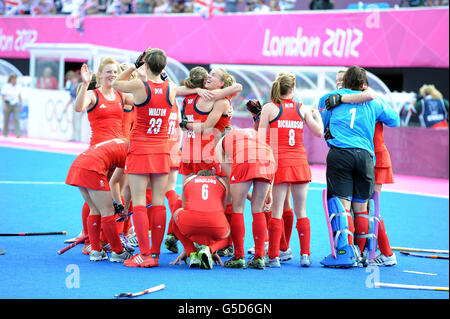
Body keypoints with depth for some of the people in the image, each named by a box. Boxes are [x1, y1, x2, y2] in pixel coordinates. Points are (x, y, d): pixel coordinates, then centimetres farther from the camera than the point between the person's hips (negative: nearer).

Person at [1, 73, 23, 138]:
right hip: (7, 104, -2)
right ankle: (5, 133, 24)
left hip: (15, 105, 2)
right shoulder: (6, 86, -11)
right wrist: (4, 106, -20)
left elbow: (20, 96, 8)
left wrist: (21, 105, 5)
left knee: (16, 118, -15)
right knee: (6, 120, 7)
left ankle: (18, 133, -25)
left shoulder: (18, 86, 0)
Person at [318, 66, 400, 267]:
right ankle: (361, 255, 12)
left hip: (339, 152, -2)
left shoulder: (330, 98, 13)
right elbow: (394, 120, 31)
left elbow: (319, 127, 21)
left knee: (341, 203, -6)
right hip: (365, 154, 2)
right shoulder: (374, 102, 16)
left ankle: (344, 251, -17)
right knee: (361, 206, 7)